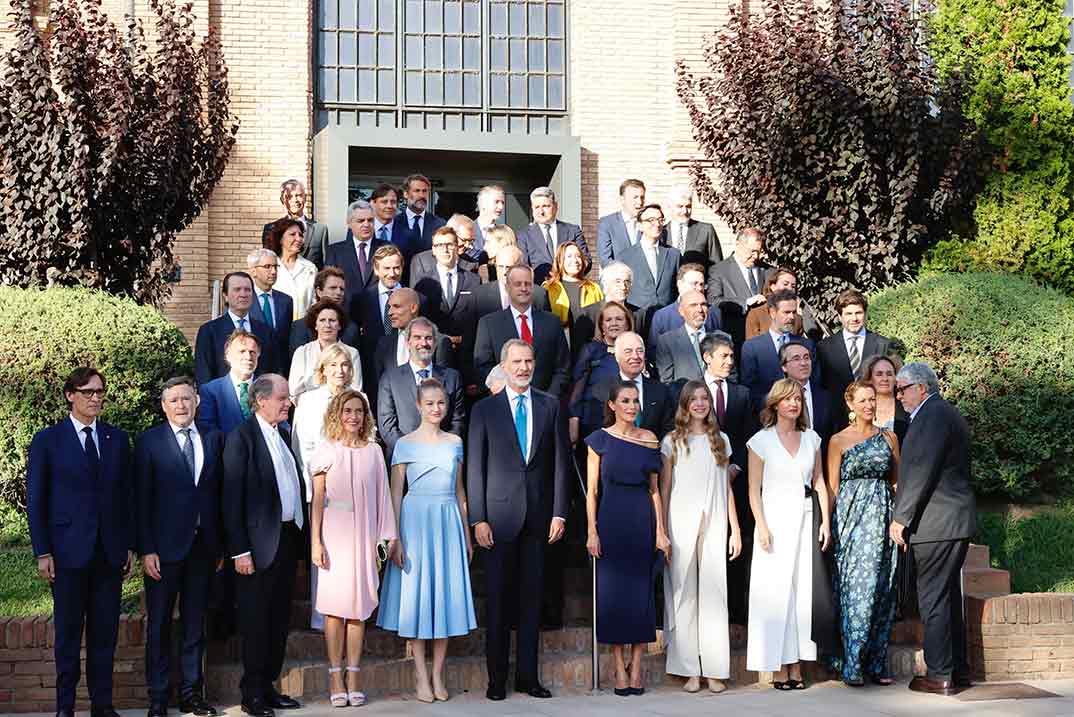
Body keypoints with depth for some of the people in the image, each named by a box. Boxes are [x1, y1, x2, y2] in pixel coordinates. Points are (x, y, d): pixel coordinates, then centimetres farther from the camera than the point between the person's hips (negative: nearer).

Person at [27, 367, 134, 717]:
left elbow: (126, 495, 11)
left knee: (105, 632, 6)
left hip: (109, 552, 3)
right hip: (69, 551, -3)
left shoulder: (117, 439, 10)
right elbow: (36, 500, -1)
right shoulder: (47, 440, 0)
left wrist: (130, 545, 6)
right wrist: (42, 552, -6)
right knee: (68, 632, 5)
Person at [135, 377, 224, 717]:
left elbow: (219, 492, 8)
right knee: (159, 625, 4)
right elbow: (142, 499, -5)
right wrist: (146, 550, -11)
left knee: (195, 623, 11)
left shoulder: (213, 439, 7)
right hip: (164, 547, -3)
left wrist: (220, 545, 4)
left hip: (203, 546, 3)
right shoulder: (149, 441, -3)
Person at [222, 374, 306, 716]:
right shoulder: (241, 437, -10)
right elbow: (232, 498, -13)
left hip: (288, 537, 7)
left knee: (279, 618, 13)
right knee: (256, 620, 1)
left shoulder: (285, 433, 12)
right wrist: (240, 550, -16)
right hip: (259, 543, -7)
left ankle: (268, 685, 22)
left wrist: (300, 533, 7)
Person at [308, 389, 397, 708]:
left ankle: (353, 678, 8)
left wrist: (387, 536, 4)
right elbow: (317, 499, 1)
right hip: (334, 535, -2)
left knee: (359, 608, 3)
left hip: (364, 536, 2)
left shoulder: (373, 450, 8)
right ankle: (335, 678, 6)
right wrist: (315, 542, -5)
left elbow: (381, 496, 9)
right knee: (335, 608, -2)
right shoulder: (326, 450, 2)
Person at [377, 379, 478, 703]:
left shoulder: (455, 443, 9)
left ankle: (438, 675, 13)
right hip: (416, 520, -3)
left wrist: (466, 535, 14)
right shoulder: (406, 444, -2)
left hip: (449, 522, 4)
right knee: (417, 593, 0)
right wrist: (395, 540, -9)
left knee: (447, 593, 5)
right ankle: (421, 676, 7)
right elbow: (396, 493, -3)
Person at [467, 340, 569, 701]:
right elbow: (475, 467, 0)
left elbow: (560, 461, 6)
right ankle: (497, 678, 10)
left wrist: (559, 512, -1)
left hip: (538, 515, 2)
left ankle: (528, 675, 14)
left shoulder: (551, 406, 8)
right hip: (499, 515, -2)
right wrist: (478, 519, -7)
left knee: (531, 597, 7)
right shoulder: (485, 409, 2)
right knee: (498, 599, 3)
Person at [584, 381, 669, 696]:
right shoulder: (600, 439, 1)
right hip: (611, 519, -2)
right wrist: (592, 531, -8)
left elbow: (655, 489, 7)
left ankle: (636, 667, 9)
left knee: (641, 589, 2)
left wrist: (661, 531, 1)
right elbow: (592, 490, -1)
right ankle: (620, 668, 6)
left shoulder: (650, 439, 6)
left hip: (642, 520, 2)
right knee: (612, 590, 0)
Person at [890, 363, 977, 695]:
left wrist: (901, 518, -16)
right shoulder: (947, 413, 19)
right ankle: (958, 670, 20)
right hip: (954, 523, 10)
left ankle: (940, 676, -2)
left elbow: (922, 471, -19)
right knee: (948, 598, 15)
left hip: (936, 525, -10)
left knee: (933, 600, -5)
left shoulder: (933, 415, -13)